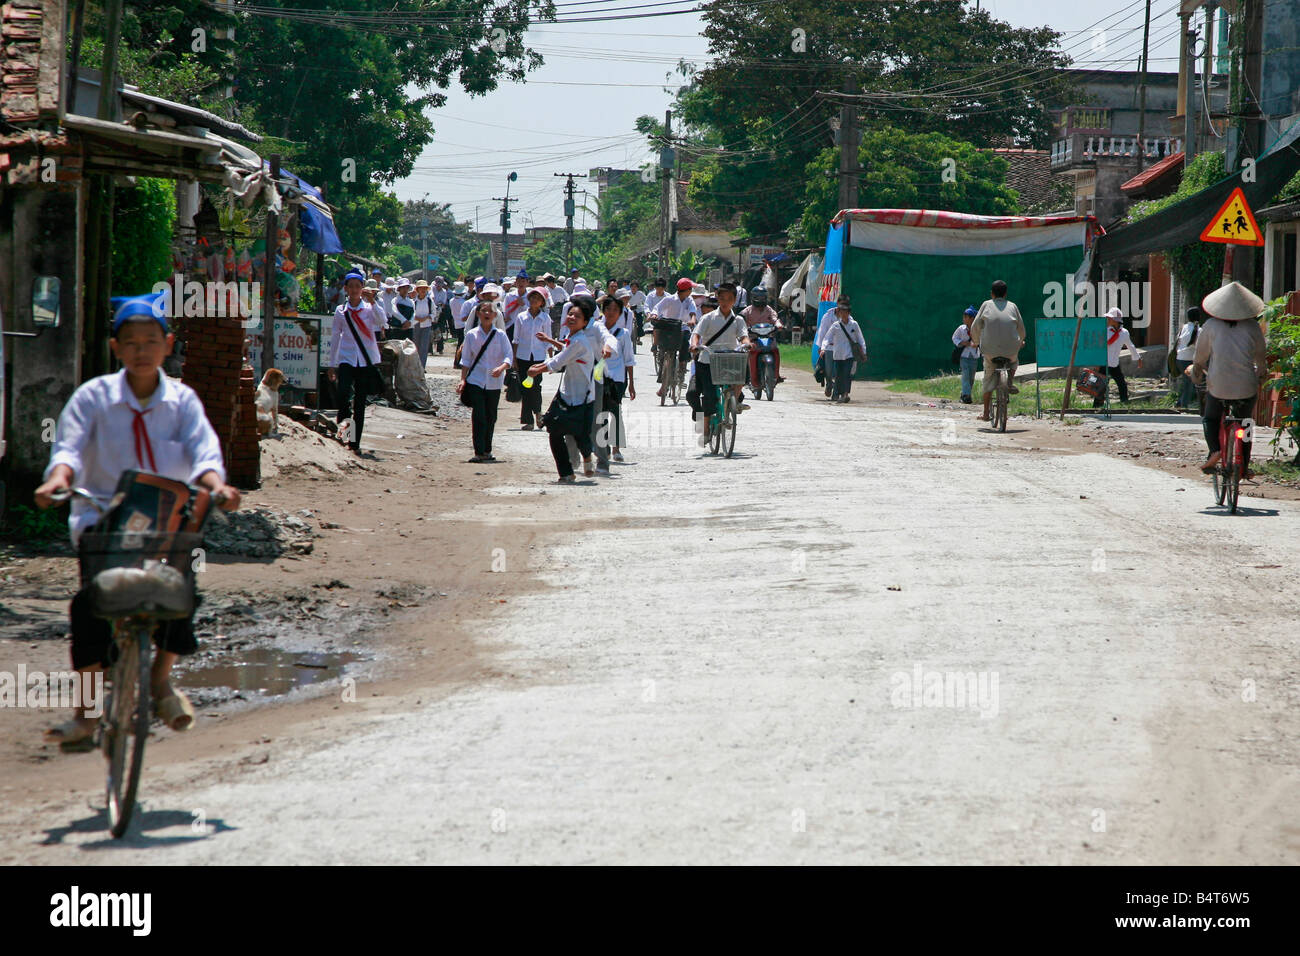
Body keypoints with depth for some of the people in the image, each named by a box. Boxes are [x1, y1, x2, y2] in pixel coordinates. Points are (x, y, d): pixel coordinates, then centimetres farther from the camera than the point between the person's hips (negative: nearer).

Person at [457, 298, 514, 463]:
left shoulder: (500, 335, 0)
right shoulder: (471, 335, 1)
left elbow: (509, 356, -5)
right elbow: (465, 360, 4)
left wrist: (501, 368, -25)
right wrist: (463, 380, -4)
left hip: (494, 382, 1)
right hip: (475, 380, -1)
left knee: (491, 417, 8)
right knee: (479, 416, -10)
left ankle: (487, 450, 22)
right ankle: (479, 452, -9)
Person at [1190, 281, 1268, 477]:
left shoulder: (1211, 326, -2)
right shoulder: (1252, 327, 0)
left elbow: (1199, 357, 10)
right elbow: (1261, 356, 14)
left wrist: (1197, 372, 31)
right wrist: (1262, 376, 34)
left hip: (1218, 386, -1)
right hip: (1246, 387, 1)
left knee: (1210, 418, 22)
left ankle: (1214, 450, -2)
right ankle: (1244, 467, 19)